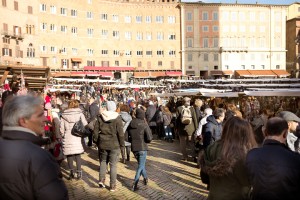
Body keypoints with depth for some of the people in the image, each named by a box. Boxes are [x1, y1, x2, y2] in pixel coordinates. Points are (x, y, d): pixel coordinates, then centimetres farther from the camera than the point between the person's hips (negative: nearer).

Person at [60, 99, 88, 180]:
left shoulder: (64, 115, 0)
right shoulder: (80, 114, -2)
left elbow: (61, 128, 0)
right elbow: (85, 125, -7)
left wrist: (63, 135, 15)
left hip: (67, 138, -1)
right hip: (77, 138, 1)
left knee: (69, 155, 10)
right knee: (78, 155, 11)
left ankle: (71, 171, 4)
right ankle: (79, 172, 12)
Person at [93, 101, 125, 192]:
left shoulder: (100, 117, -1)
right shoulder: (117, 118, -10)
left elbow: (95, 130, 2)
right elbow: (120, 133, -10)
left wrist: (96, 141, 14)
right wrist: (122, 144, 1)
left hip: (102, 144, 2)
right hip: (114, 145, -2)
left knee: (103, 162, 20)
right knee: (113, 164, 7)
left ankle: (101, 179, 7)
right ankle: (113, 185, 13)